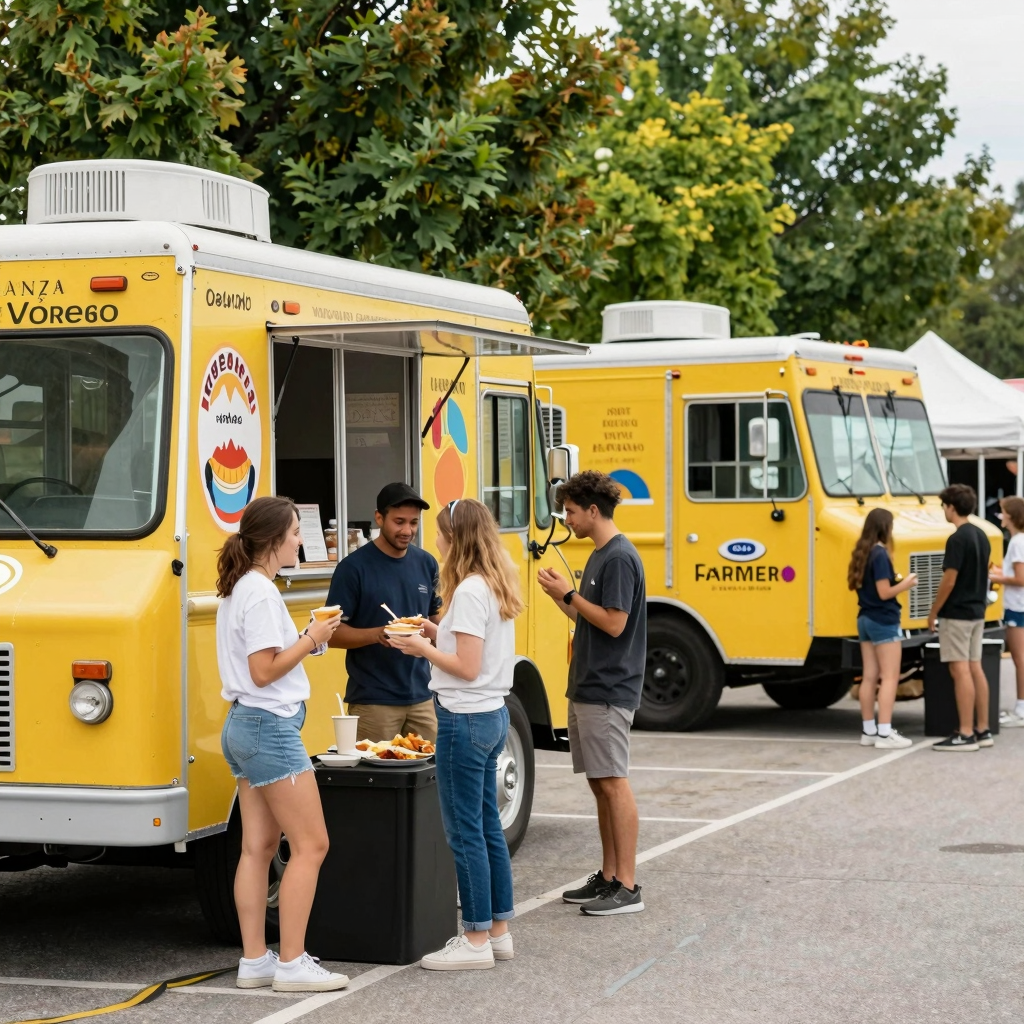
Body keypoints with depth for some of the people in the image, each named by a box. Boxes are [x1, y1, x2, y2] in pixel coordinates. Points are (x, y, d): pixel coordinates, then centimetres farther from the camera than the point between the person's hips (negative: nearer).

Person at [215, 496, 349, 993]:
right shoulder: (261, 593, -17)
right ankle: (292, 965, -3)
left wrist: (307, 637, 9)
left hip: (244, 727, 10)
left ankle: (254, 961, 12)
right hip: (270, 728, -10)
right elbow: (264, 671, -20)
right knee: (310, 845, -5)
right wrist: (311, 640, -11)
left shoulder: (241, 589, 14)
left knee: (258, 847, 10)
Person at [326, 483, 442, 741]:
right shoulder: (354, 567, -8)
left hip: (422, 697, 5)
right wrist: (376, 634, -23)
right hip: (373, 701, -4)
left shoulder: (426, 564, 6)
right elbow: (333, 633, -8)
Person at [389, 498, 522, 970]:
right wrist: (440, 634, 10)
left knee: (465, 832, -3)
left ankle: (476, 940, 3)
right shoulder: (498, 586, 11)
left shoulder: (469, 591, -18)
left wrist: (423, 649, -8)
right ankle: (499, 930, 22)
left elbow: (468, 667, -20)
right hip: (493, 715, 10)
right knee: (488, 826, 15)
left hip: (465, 719, -10)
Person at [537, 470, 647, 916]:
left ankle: (627, 887, -4)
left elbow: (614, 624, -20)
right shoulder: (598, 556, 15)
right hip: (587, 688, 10)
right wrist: (560, 596, 7)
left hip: (608, 691, -10)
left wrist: (569, 593, -12)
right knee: (599, 783, 12)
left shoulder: (619, 558, -15)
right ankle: (608, 877, 18)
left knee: (613, 783, -7)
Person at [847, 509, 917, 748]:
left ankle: (869, 731, 15)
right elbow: (884, 592, -19)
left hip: (865, 619, 9)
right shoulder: (880, 554, -16)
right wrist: (906, 584, -6)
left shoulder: (863, 553, 9)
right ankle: (885, 733, -9)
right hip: (884, 622, -9)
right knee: (889, 677, -6)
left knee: (869, 677, 11)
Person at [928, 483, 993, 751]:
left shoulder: (957, 539, -18)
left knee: (961, 671, -7)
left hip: (956, 614, -9)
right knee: (975, 669, 11)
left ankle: (966, 734, -6)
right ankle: (982, 730, 13)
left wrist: (933, 612, -9)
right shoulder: (981, 536, 10)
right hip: (977, 611, 9)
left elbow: (949, 580, -19)